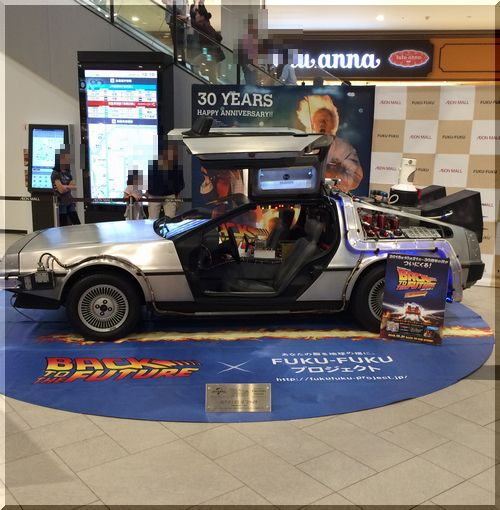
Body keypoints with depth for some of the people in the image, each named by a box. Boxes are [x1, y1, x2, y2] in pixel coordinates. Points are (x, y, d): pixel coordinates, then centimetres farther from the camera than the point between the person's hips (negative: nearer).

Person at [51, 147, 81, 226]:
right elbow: (61, 190, -16)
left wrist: (65, 187, -12)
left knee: (77, 224, 2)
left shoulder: (68, 173, 13)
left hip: (70, 202, 7)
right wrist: (69, 186, -2)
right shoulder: (55, 174, -8)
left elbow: (74, 186, 2)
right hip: (61, 203, -7)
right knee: (64, 227, -3)